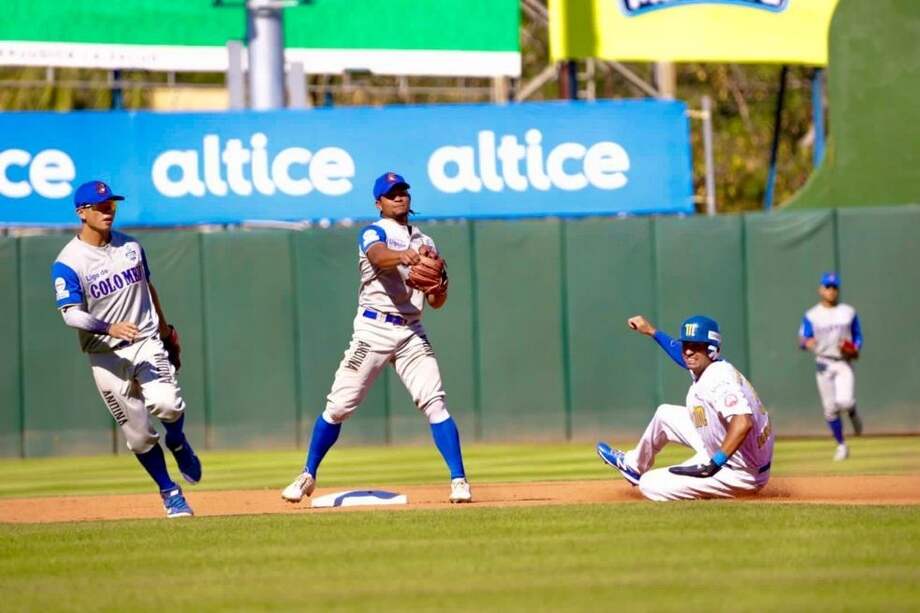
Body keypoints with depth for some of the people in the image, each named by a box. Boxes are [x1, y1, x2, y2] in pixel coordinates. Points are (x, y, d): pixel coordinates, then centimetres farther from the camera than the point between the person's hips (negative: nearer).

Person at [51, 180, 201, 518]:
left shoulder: (130, 246, 7)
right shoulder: (68, 262, -9)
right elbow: (71, 314, -17)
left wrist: (166, 330, 23)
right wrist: (108, 328, -33)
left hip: (147, 342, 2)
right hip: (105, 355, -2)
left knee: (166, 404, -23)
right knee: (138, 433, 1)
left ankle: (176, 441, 10)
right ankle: (169, 492, 18)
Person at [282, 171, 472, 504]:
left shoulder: (425, 243, 17)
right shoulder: (373, 233, 1)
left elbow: (435, 302, 16)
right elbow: (379, 256, -25)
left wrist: (439, 290, -9)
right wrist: (405, 256, -47)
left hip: (412, 333, 3)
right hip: (374, 329, -3)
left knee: (435, 404, -10)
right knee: (338, 406, -1)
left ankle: (459, 481, -10)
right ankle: (307, 476, 14)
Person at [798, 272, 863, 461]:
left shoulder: (848, 312, 6)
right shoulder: (811, 316, 3)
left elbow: (858, 337, 13)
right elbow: (802, 340, 2)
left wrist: (854, 350, -8)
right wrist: (807, 342, -22)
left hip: (844, 362, -1)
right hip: (823, 364, 1)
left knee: (844, 401, -23)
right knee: (830, 409, 0)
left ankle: (853, 413, 14)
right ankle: (841, 445, 16)